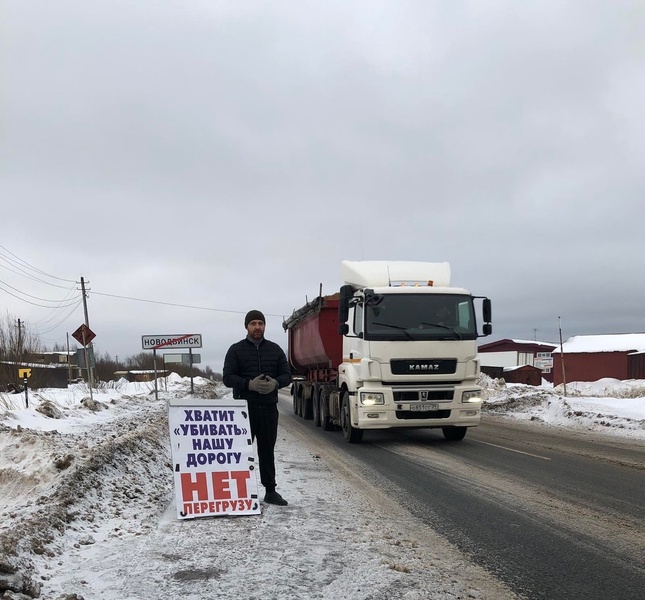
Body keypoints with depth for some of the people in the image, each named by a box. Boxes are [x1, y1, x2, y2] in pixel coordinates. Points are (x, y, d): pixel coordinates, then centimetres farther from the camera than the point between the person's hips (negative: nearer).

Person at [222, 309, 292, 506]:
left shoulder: (275, 349, 12)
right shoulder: (236, 350, 3)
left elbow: (286, 374, 8)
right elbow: (228, 377, -5)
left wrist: (275, 383, -15)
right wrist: (249, 384, -22)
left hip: (269, 407, 3)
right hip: (244, 407, -3)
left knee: (267, 450, 9)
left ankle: (270, 490, 15)